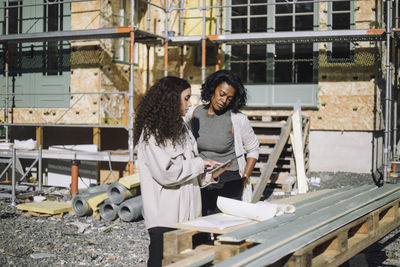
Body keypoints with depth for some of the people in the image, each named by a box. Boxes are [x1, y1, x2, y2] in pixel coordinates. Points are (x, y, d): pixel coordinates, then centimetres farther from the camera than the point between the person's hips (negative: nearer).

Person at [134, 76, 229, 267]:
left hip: (187, 214, 8)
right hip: (164, 217, -8)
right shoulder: (152, 132, -11)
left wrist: (211, 174, 1)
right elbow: (166, 173, -21)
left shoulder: (181, 128, 15)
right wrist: (199, 164, -10)